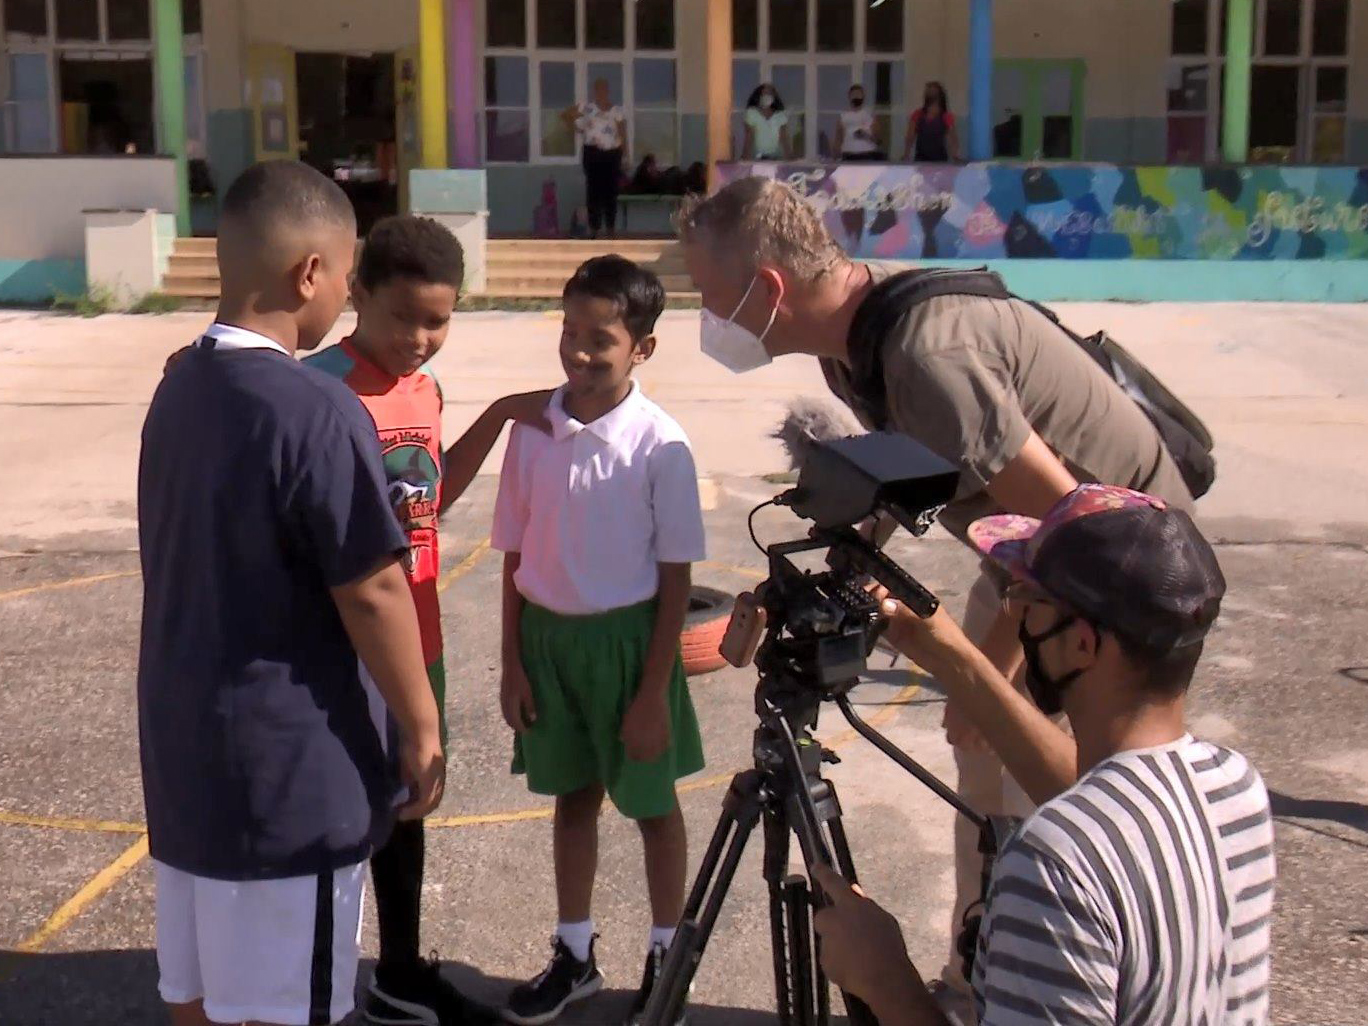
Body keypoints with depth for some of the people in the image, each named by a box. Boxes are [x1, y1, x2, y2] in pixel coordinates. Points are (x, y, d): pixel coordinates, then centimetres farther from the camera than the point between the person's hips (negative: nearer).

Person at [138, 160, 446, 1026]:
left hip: (186, 745, 8)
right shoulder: (318, 409, -20)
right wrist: (422, 729, -8)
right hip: (291, 762, -8)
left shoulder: (180, 387, 5)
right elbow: (371, 592, -19)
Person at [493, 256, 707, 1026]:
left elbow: (676, 575, -10)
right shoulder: (533, 431, -4)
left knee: (653, 804, 11)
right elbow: (516, 556, 3)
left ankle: (667, 957, 30)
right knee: (574, 797, 18)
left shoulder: (660, 445, -15)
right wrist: (513, 663, 3)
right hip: (547, 634, 4)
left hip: (626, 637, -3)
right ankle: (575, 954, 33)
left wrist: (655, 690, -11)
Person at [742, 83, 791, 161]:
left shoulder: (780, 115, 5)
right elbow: (749, 139, -5)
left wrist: (788, 157, -9)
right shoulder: (752, 113, -2)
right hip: (757, 158, -2)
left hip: (776, 157, 2)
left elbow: (784, 140, 2)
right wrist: (746, 158, -13)